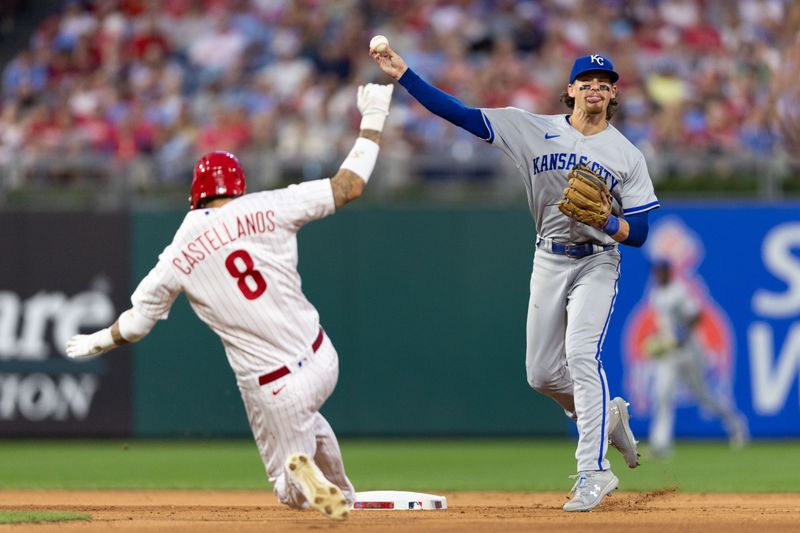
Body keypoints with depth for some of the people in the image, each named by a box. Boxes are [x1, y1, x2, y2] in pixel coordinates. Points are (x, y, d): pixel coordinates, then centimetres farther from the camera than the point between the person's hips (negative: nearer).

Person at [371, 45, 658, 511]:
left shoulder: (627, 155, -4)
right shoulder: (534, 129, -1)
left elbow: (639, 233, -4)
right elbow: (462, 114, -7)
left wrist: (607, 223, -26)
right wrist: (403, 74, -15)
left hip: (596, 264, -3)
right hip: (549, 262, 4)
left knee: (580, 353, -23)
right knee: (542, 374, 5)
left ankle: (593, 473, -24)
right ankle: (608, 416, 35)